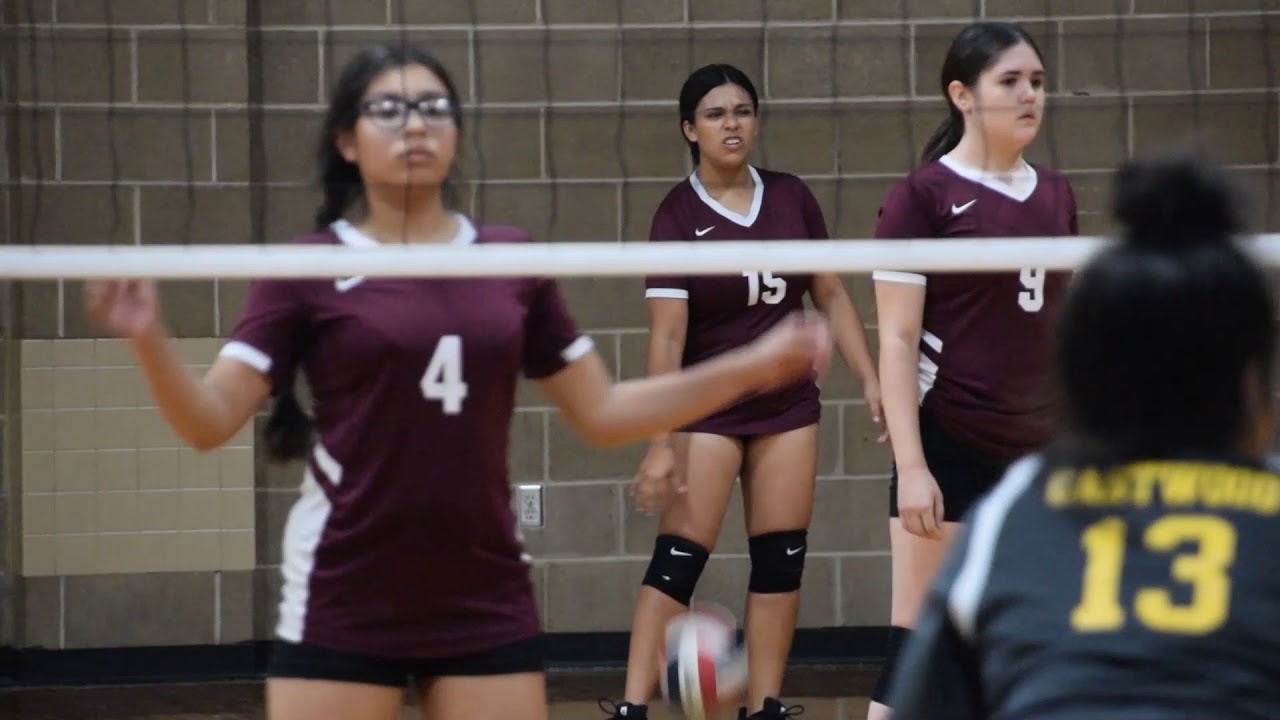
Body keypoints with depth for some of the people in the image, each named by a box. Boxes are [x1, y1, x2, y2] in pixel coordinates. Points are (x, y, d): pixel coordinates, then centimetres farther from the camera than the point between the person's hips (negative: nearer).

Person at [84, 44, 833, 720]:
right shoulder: (307, 270, -1)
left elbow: (602, 413, 13)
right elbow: (211, 421, -7)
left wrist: (754, 366, 6)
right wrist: (150, 339, -26)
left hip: (487, 604, 3)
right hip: (343, 609, -3)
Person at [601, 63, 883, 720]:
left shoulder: (791, 198, 1)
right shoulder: (677, 217, -12)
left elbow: (832, 297, 10)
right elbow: (666, 336, -18)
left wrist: (870, 382, 2)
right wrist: (661, 442, -24)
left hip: (788, 405, 4)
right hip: (709, 410, -4)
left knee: (781, 561, 5)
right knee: (677, 561, -9)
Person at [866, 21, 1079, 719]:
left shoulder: (1055, 195, 11)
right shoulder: (922, 196, -7)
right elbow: (897, 341, -10)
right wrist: (911, 465, -17)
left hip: (1038, 450, 6)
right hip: (950, 446, -6)